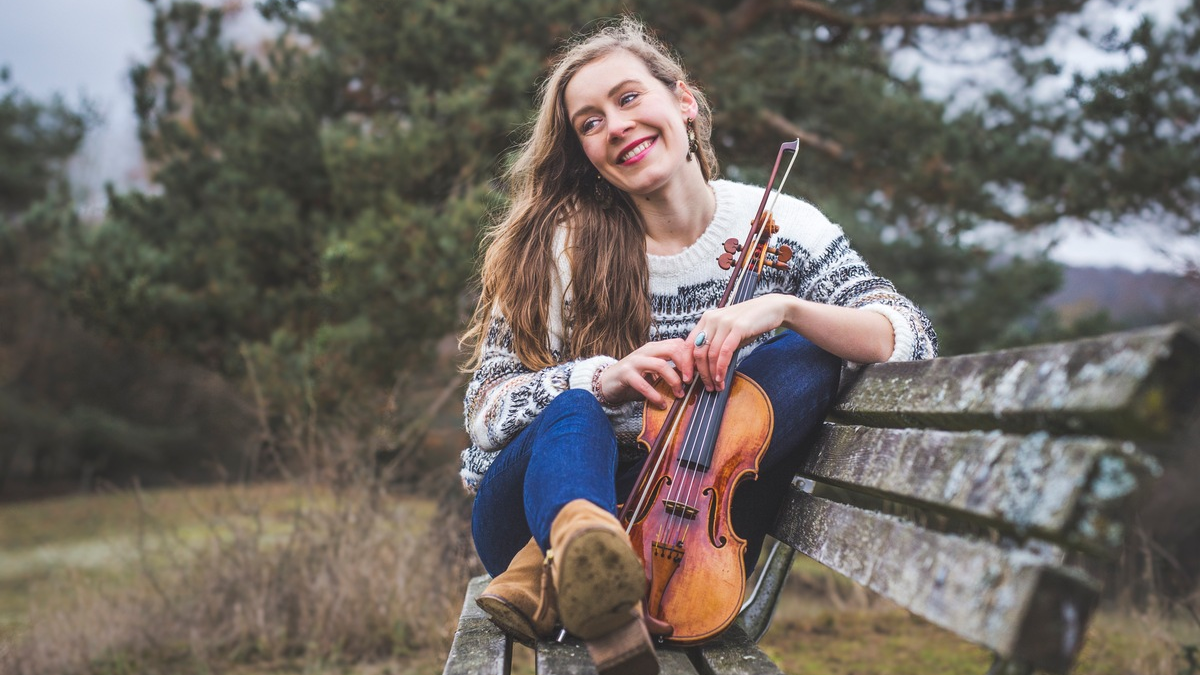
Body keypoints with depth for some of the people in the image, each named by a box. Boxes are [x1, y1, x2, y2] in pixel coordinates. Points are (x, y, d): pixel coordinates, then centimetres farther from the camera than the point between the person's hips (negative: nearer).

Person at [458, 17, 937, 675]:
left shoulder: (778, 228, -1)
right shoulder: (564, 248, -3)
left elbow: (911, 338, -11)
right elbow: (486, 407, -7)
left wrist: (782, 307, -28)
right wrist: (604, 377, -26)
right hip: (551, 500, -1)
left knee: (805, 357, -21)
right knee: (573, 411, -31)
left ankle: (558, 573, -32)